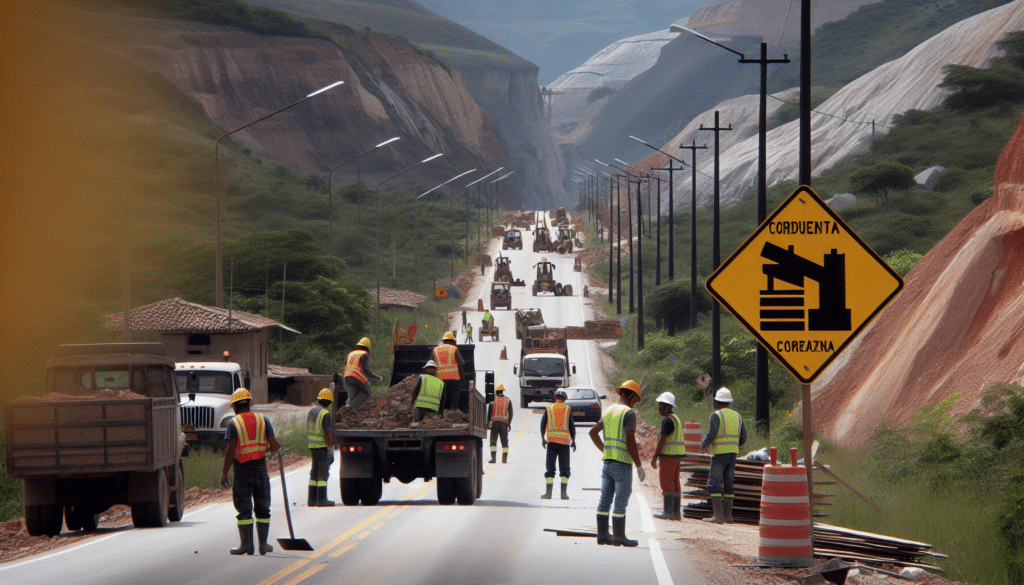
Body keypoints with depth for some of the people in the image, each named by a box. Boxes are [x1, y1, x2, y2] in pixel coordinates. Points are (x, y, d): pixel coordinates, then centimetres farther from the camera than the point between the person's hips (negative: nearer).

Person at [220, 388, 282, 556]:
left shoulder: (233, 423, -5)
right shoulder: (262, 420, 4)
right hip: (261, 469, 3)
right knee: (262, 509, 12)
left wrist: (224, 473, -6)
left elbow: (230, 451, -12)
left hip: (242, 470, -3)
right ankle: (263, 544, 12)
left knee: (244, 509, 2)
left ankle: (246, 544, -2)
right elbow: (275, 446, -1)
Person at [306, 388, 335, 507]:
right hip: (323, 447, -8)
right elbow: (328, 433, -19)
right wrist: (331, 449, -18)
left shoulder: (311, 411, 10)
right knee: (323, 474, -4)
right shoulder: (325, 414, -15)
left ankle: (312, 500, 12)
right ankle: (321, 500, -6)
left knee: (314, 473, 12)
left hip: (312, 446, 8)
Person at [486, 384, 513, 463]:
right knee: (504, 442, 8)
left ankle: (493, 458, -16)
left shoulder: (493, 401, 1)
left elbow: (489, 413, -4)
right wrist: (509, 424, 8)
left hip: (494, 423, -2)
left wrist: (488, 423, 1)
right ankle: (504, 459, 6)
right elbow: (510, 414, 3)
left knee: (493, 441, -3)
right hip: (504, 423, 2)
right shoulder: (508, 401, 6)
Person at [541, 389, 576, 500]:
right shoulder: (568, 409, 6)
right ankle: (564, 492, -6)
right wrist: (573, 441, 6)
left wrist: (542, 438, 5)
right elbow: (571, 425, 2)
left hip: (551, 441, 1)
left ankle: (548, 492, -3)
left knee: (550, 467, 3)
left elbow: (543, 423, 1)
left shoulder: (549, 408, 9)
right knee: (564, 468, 3)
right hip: (564, 440, -1)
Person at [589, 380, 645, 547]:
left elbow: (593, 432, 22)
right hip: (622, 463, -8)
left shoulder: (608, 411, 13)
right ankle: (619, 536, -2)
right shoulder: (629, 413, -12)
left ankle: (602, 534, 11)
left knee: (605, 499, 9)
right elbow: (630, 441, -19)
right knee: (621, 501, -3)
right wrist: (639, 466, -14)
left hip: (607, 462, 8)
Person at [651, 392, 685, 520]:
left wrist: (654, 458, -13)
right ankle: (676, 513, 9)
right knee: (675, 484, 9)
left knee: (667, 484, -7)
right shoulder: (676, 419, 17)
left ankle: (668, 512, -9)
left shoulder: (668, 420, -15)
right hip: (676, 456, 10)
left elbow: (662, 440, -17)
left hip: (668, 456, -10)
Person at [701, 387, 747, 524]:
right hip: (733, 454, 7)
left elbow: (710, 435, -16)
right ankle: (727, 516, 11)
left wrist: (703, 446, 3)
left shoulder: (716, 415, -9)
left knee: (714, 485, -6)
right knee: (728, 485, 13)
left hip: (719, 454, -7)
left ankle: (718, 516, -15)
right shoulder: (737, 416, 11)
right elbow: (743, 438, 13)